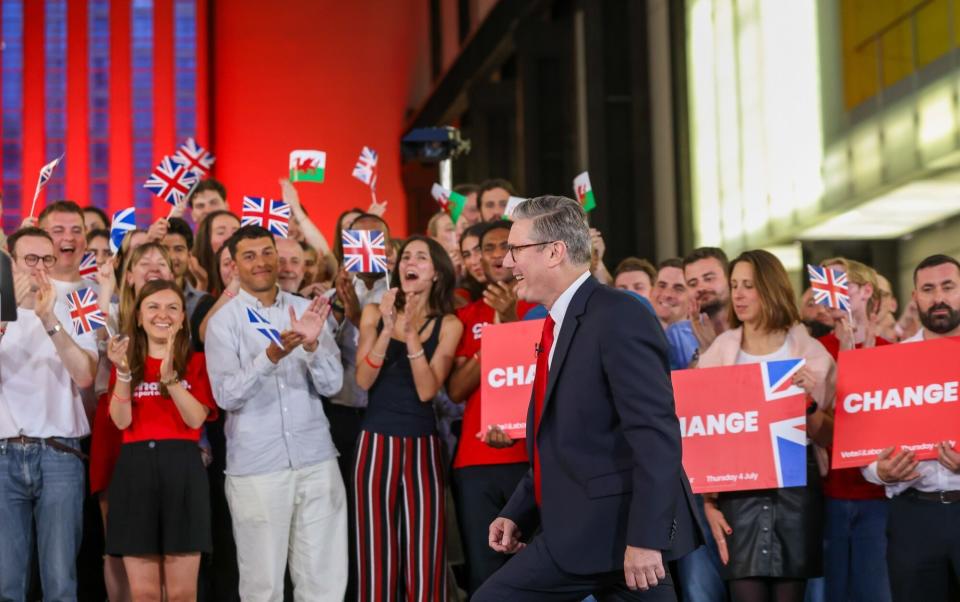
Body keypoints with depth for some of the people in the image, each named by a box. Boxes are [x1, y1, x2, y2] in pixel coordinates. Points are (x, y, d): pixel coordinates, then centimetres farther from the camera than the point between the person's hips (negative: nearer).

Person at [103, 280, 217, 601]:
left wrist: (170, 377, -20)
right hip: (135, 469, 2)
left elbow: (196, 419, -8)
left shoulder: (196, 363, 8)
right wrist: (124, 372, -14)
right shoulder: (127, 360, 14)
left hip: (182, 469, -2)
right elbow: (121, 421, -1)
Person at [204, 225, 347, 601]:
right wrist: (273, 355, -26)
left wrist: (312, 345, -18)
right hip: (256, 467, -3)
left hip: (316, 461, 3)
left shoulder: (306, 311, 7)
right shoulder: (223, 321, -2)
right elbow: (227, 396, -13)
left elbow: (331, 385, 0)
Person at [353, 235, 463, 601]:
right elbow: (363, 380, -6)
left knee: (425, 559, 0)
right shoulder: (375, 313, 4)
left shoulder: (448, 325, 2)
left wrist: (411, 333, -17)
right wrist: (388, 329, -16)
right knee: (376, 557, 0)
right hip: (376, 444, 0)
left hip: (422, 446, 0)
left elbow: (427, 390, -9)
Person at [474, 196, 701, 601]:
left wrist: (645, 537, -25)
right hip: (580, 528, 9)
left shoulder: (618, 316, -14)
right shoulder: (561, 324, 17)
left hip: (620, 526, -9)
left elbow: (656, 434, -21)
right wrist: (517, 514, 14)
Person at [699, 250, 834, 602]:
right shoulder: (716, 355, 4)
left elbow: (829, 438, 4)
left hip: (796, 486, 0)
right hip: (738, 489, 0)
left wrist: (809, 401, -14)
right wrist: (708, 502, -2)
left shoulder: (809, 353, 1)